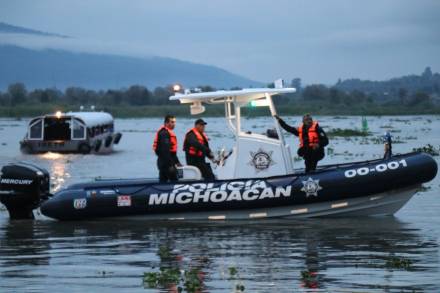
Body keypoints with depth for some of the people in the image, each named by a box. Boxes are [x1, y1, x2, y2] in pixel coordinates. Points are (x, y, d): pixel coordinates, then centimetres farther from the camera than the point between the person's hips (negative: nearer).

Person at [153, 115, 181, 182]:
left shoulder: (168, 132, 20)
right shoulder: (164, 133, -15)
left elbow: (172, 150, 26)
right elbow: (165, 150, -22)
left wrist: (177, 162, 25)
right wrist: (170, 165, -23)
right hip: (166, 162, -11)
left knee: (163, 181, 10)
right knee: (174, 181, -9)